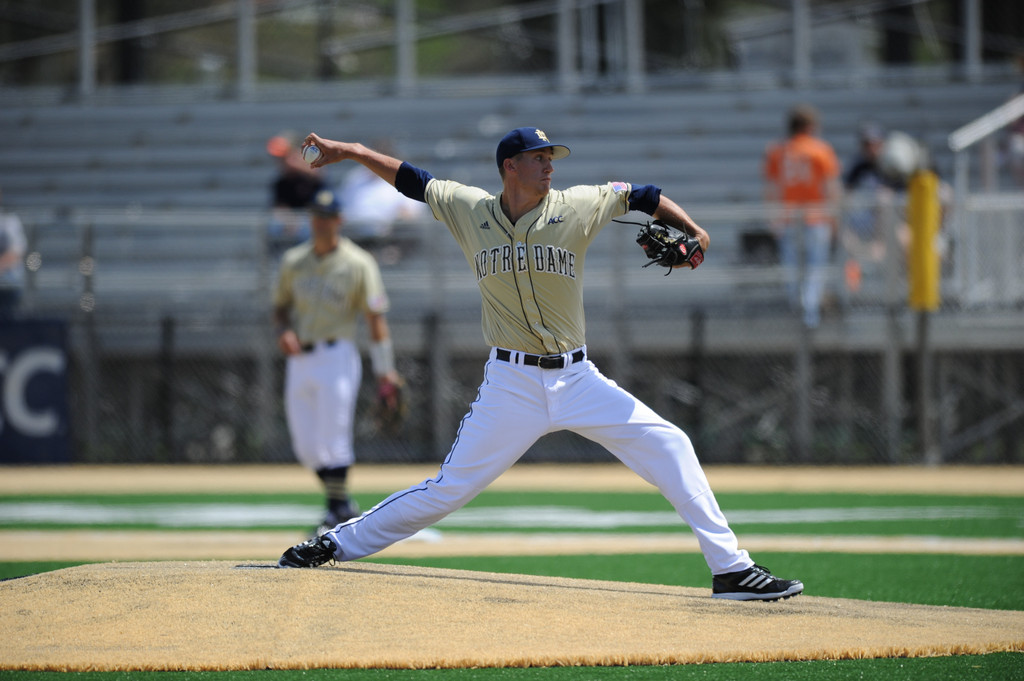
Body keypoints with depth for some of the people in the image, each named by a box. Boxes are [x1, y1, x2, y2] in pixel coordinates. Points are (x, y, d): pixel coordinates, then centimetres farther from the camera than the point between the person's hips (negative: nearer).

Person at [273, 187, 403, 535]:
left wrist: (385, 372, -11)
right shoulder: (293, 261, 9)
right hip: (300, 360, 5)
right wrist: (283, 331, -6)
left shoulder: (358, 264, -4)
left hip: (336, 358, -5)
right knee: (306, 448, 6)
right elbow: (281, 307, 18)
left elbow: (376, 317, -6)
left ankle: (337, 512, 2)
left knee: (332, 441, -9)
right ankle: (344, 504, 22)